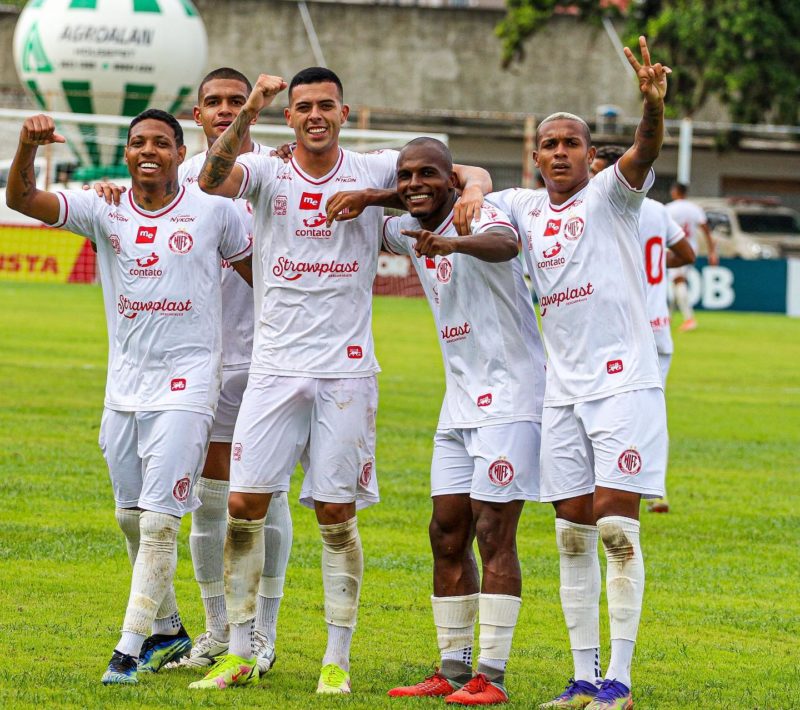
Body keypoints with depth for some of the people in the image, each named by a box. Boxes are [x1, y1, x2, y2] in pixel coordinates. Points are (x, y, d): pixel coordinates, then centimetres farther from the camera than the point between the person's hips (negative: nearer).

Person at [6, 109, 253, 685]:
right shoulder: (104, 212, 2)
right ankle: (167, 631, 30)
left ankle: (131, 648, -10)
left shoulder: (214, 213, -2)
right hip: (124, 387, 4)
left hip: (185, 386, -4)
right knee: (131, 518, 13)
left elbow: (260, 275, 12)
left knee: (158, 520, -12)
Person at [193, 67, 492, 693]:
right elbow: (212, 181, -19)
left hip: (345, 371, -1)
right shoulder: (267, 172, 2)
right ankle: (239, 654, 8)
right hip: (274, 367, 1)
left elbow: (474, 176, 4)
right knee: (244, 506, -2)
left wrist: (473, 188, -20)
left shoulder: (375, 171, 3)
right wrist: (248, 114, -33)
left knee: (338, 516, 1)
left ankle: (337, 660, 9)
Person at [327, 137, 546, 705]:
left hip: (510, 398, -8)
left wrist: (455, 243, -59)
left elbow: (505, 244, -38)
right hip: (460, 405, 8)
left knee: (493, 534, -10)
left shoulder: (478, 217, -14)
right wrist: (366, 197, 5)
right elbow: (368, 228, 29)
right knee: (447, 535, 7)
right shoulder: (410, 232, 10)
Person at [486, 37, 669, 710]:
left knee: (617, 527, -9)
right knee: (573, 535, 6)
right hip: (563, 389, 6)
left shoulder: (610, 195, -4)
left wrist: (654, 106, -43)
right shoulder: (526, 207, 11)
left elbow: (644, 153, -22)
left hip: (625, 381, -6)